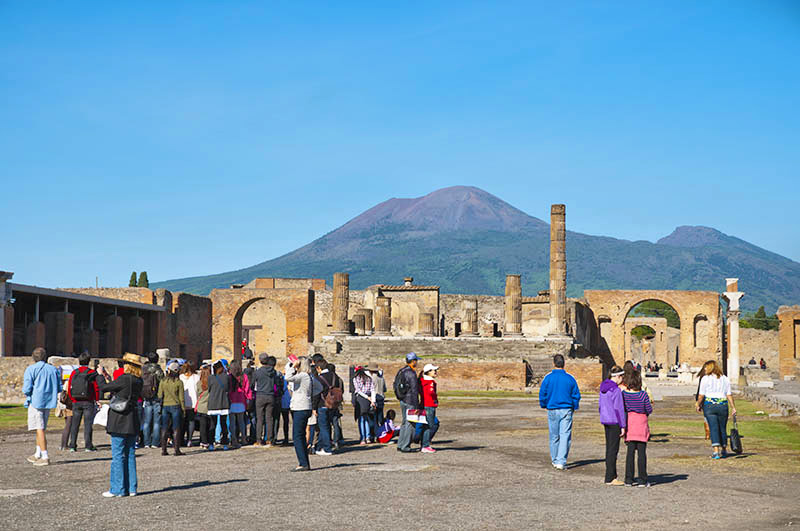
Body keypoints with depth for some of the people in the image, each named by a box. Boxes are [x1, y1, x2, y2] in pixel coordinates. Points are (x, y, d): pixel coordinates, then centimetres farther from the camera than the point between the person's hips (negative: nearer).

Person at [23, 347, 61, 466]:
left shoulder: (31, 369, -6)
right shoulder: (54, 369, 9)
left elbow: (27, 388, -12)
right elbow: (59, 388, 9)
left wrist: (25, 393, 9)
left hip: (36, 401, -6)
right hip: (49, 402, 6)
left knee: (39, 429, -5)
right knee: (40, 428, 18)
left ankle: (45, 457, -10)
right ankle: (38, 454, 25)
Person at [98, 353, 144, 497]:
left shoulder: (124, 379, -16)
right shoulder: (138, 381, 7)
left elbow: (103, 388, -7)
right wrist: (107, 376, 24)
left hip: (120, 423, -7)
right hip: (133, 423, 7)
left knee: (118, 456, -2)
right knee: (130, 455, 12)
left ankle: (117, 489, 1)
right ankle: (131, 488, 14)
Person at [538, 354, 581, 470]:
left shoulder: (548, 378, -5)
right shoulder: (570, 378, -3)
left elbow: (542, 394, -1)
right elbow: (576, 395, 1)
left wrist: (543, 406, 17)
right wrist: (574, 407, 17)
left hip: (552, 411, 1)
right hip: (566, 410, -1)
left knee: (554, 436, 13)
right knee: (565, 436, -2)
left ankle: (555, 460, 26)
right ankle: (561, 462, -12)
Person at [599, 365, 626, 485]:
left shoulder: (603, 388, 9)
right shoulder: (616, 390, -18)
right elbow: (619, 409, -18)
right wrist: (623, 426, -15)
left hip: (606, 421, 9)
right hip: (615, 422, -9)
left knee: (609, 448, 14)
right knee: (613, 449, -4)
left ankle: (613, 475, 22)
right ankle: (610, 478, -2)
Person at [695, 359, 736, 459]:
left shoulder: (705, 378, -3)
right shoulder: (725, 379, 10)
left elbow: (701, 395, -5)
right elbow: (729, 395, 4)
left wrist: (699, 405, 9)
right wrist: (733, 407, 8)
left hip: (709, 406, -3)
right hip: (723, 406, 3)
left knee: (713, 428, -5)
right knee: (722, 428, 15)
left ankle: (716, 451, -16)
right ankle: (723, 451, 27)